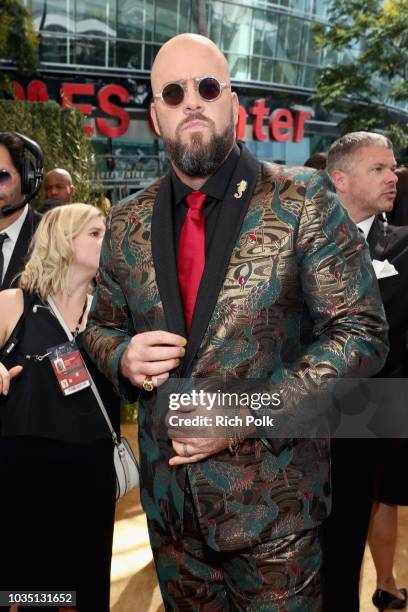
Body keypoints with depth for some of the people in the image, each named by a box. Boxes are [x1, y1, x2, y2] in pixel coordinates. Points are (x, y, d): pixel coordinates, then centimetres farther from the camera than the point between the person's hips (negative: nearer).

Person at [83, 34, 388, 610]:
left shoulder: (302, 200, -11)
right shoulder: (127, 223, 1)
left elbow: (362, 330, -12)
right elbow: (102, 324, 13)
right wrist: (124, 356, -12)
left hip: (272, 498, -3)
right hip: (168, 493, 4)